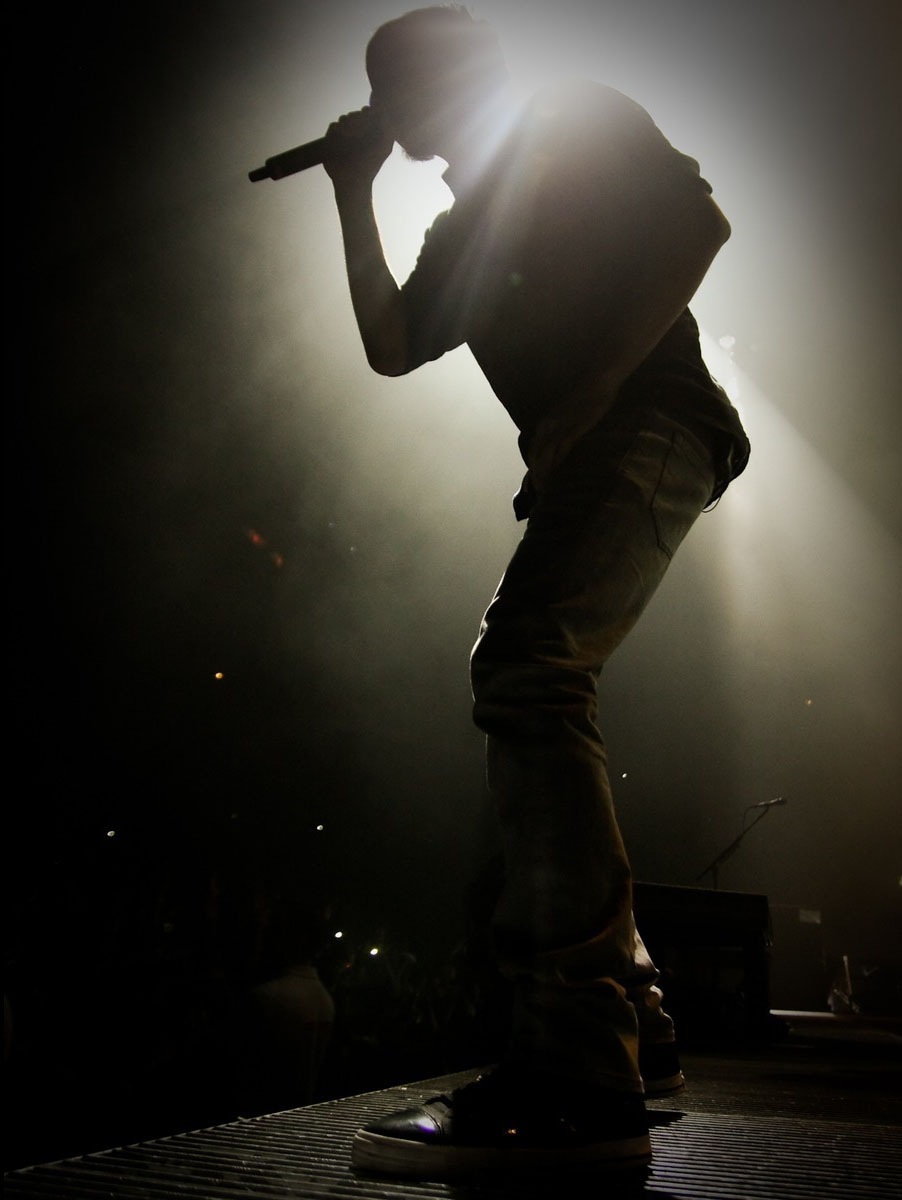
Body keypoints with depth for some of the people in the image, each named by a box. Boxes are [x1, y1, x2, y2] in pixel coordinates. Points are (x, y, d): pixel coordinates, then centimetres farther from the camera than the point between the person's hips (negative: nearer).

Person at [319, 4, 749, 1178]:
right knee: (532, 692, 8)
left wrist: (595, 383, -16)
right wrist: (355, 193, 24)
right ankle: (629, 1025, 17)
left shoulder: (579, 118, 9)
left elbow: (699, 221, -6)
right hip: (579, 458, 10)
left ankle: (579, 1077, -32)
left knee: (525, 670, -28)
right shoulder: (466, 229, 31)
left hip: (645, 423, -10)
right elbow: (389, 344, 23)